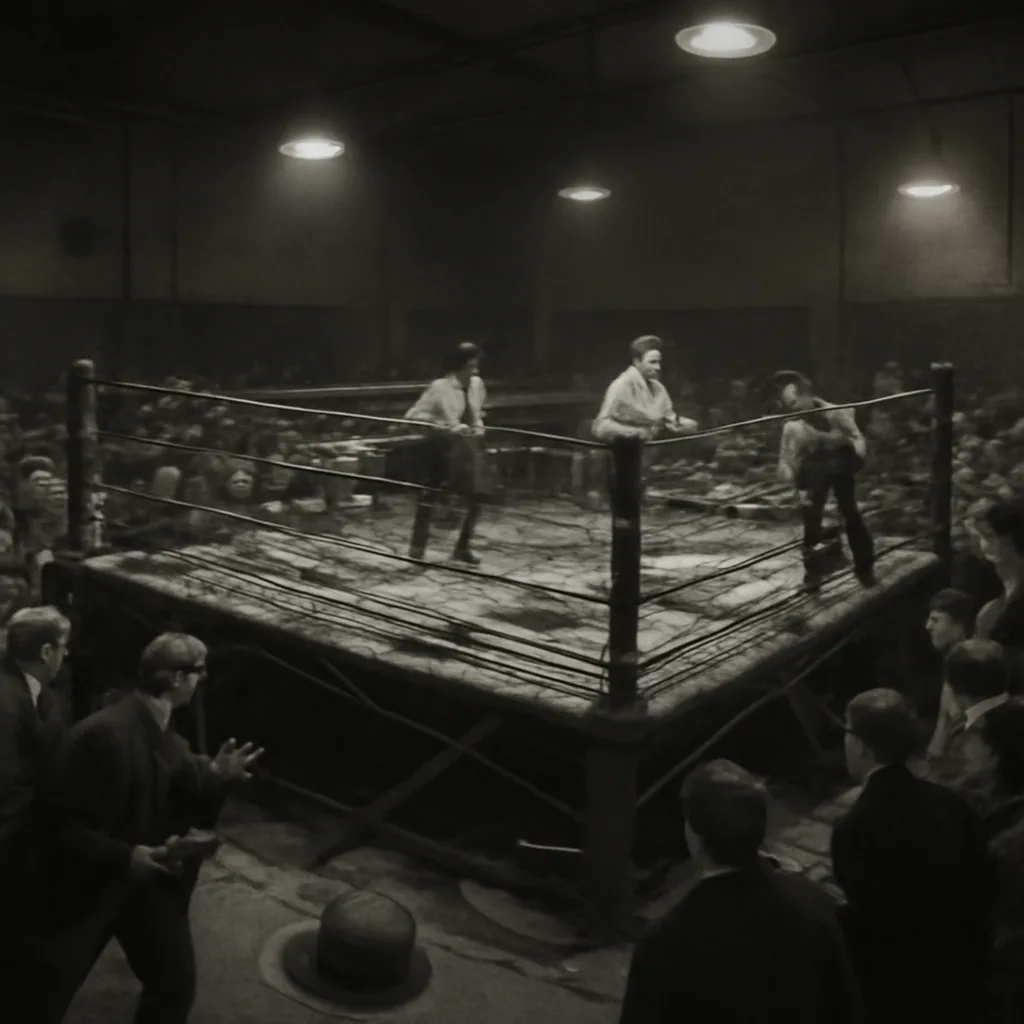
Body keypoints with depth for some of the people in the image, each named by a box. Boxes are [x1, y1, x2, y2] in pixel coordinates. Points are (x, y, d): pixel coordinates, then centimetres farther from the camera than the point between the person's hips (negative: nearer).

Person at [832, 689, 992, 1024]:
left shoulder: (856, 827, -25)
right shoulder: (950, 803, -4)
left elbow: (866, 920, -21)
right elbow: (981, 891, 4)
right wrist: (971, 962, 15)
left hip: (894, 990, -6)